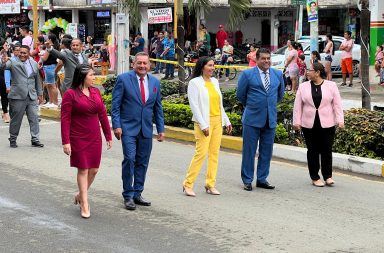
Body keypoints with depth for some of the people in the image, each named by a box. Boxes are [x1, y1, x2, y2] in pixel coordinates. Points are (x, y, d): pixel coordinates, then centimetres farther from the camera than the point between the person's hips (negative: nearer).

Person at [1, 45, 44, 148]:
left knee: (34, 118, 1)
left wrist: (40, 94, 20)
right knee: (16, 119, 5)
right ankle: (13, 139, 19)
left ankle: (35, 139, 8)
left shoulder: (34, 64, 11)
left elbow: (37, 80, 19)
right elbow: (5, 66, -21)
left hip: (32, 96, 4)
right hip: (18, 96, -4)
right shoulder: (13, 62, -2)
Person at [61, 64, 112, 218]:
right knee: (83, 170, 0)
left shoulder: (95, 92, 6)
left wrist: (108, 136, 10)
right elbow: (65, 119, -11)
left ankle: (81, 195, 29)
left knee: (93, 170, 7)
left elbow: (103, 115, 10)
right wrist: (66, 142, -16)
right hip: (78, 139, -5)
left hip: (95, 138, 5)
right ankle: (84, 205, 8)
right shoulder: (70, 94, -10)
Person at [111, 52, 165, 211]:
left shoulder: (155, 82, 10)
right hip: (128, 127, -5)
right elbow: (115, 104, -4)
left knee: (142, 162, 7)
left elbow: (158, 107, 15)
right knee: (129, 159, -11)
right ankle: (128, 196, -2)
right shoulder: (124, 79, -4)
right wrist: (116, 125, -12)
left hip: (146, 129, 5)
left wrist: (161, 129, 11)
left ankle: (137, 194, 17)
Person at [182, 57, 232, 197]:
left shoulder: (214, 81, 13)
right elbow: (194, 105, -11)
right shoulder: (195, 83, -6)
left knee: (214, 153, 6)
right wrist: (203, 125, -17)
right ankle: (188, 184, -3)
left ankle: (210, 185, 12)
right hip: (204, 122, -7)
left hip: (217, 121, 7)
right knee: (201, 152, -11)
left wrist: (226, 121, 16)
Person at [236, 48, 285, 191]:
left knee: (266, 151, 8)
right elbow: (240, 95, 5)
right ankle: (247, 180, 10)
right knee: (249, 150, 1)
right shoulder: (247, 74, -4)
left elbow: (280, 94, 22)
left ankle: (262, 179, 18)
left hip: (271, 119, 4)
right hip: (252, 119, -4)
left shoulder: (278, 74, 7)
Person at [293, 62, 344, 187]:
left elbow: (337, 104, 0)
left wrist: (340, 120, -7)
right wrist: (297, 121, -1)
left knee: (326, 150, 0)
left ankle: (328, 176, 10)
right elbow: (298, 106, 5)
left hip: (327, 124, -1)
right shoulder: (303, 87, 6)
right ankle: (315, 178, 12)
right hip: (309, 125, 1)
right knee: (312, 151, 5)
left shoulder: (331, 86, 2)